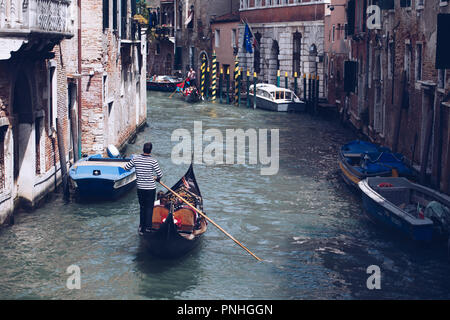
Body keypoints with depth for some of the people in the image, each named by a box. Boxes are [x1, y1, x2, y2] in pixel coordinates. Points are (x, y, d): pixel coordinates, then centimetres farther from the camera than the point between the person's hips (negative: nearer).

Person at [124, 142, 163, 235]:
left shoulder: (135, 159, -5)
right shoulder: (153, 161, -14)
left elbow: (126, 168, 5)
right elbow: (160, 174, -11)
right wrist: (157, 179, 11)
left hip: (140, 188, 4)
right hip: (150, 188, -4)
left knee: (142, 207, 16)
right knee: (149, 208, 6)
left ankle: (141, 228, 19)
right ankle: (147, 228, 6)